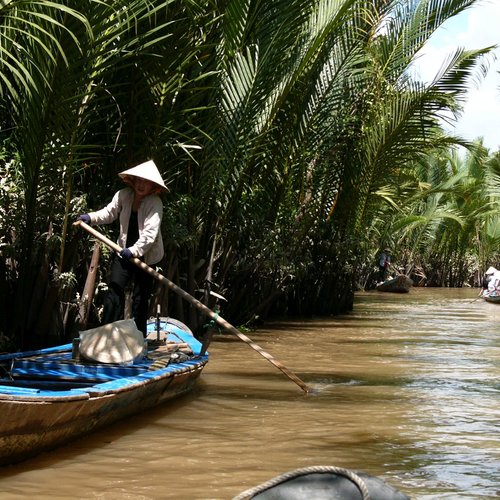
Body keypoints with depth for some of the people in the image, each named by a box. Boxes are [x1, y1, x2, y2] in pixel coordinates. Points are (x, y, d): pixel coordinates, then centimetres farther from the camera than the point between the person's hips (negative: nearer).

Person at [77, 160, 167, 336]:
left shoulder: (155, 203, -19)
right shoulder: (124, 195, -5)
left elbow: (150, 233, -29)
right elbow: (109, 212, 3)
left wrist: (134, 250, -40)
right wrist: (90, 217, -16)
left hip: (146, 255, -4)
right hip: (124, 251, 4)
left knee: (140, 297, 2)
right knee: (114, 288, -7)